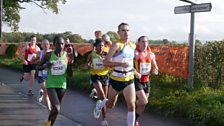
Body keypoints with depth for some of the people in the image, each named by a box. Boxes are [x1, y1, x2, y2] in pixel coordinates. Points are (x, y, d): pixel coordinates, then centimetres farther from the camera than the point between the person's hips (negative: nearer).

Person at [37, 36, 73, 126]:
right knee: (56, 109, -18)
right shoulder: (48, 55, -9)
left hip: (62, 85, 3)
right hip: (51, 85, -3)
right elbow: (38, 67, 3)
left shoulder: (67, 56, -5)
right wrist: (45, 66, -18)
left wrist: (70, 63, -17)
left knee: (56, 109, 14)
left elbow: (70, 75, -1)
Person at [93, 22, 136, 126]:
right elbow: (105, 62, -21)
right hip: (116, 79, -3)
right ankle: (99, 104, 51)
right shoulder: (116, 45, -15)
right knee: (110, 105, 16)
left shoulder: (133, 46, 5)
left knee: (131, 105, -11)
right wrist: (121, 64, -31)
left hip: (129, 80, 4)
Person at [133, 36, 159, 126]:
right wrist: (135, 73, -28)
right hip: (137, 80, -6)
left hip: (146, 81, 6)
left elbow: (155, 67, 17)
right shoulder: (135, 53, -11)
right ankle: (133, 106, 11)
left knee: (143, 104, 11)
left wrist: (155, 70, -6)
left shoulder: (151, 55, 6)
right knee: (144, 101, -19)